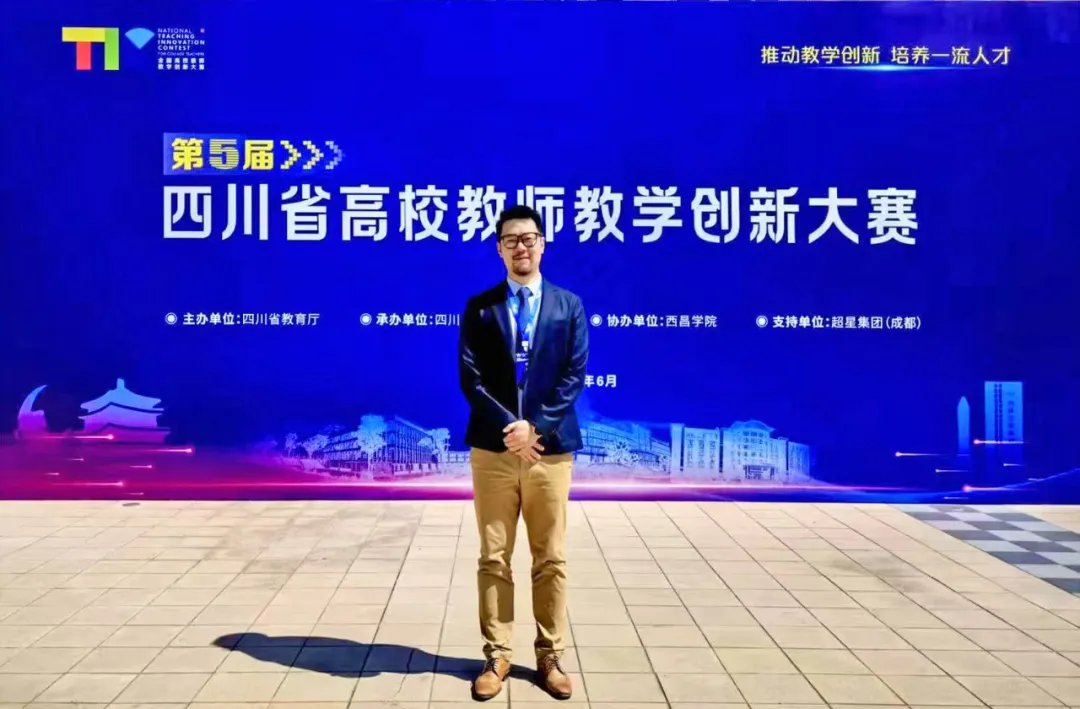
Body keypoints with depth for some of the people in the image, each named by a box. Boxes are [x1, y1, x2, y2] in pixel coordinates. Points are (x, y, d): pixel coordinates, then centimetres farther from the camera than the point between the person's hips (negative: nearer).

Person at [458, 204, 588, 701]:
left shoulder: (569, 305, 7)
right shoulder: (479, 307, 6)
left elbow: (574, 375, -1)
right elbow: (470, 377, -2)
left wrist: (536, 426, -12)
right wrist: (509, 427, -13)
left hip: (550, 447, 0)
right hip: (493, 447, 0)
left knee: (550, 559, 6)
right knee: (493, 559, 6)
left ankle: (549, 657, 18)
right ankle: (497, 656, 17)